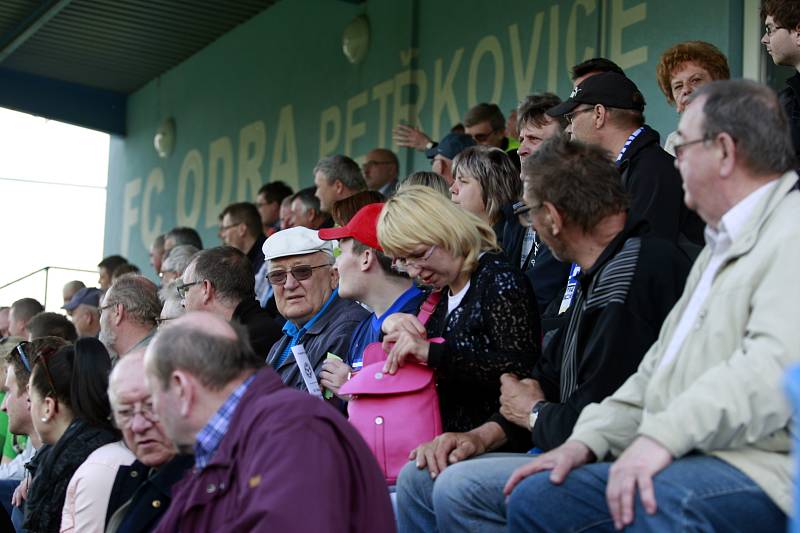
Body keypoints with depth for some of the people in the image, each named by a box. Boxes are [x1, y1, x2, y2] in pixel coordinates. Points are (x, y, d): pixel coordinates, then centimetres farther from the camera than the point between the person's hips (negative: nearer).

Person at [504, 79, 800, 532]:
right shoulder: (722, 244, 25)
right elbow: (660, 366, 24)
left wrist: (664, 435, -30)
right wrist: (588, 440, 12)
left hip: (761, 466, -10)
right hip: (680, 457, 10)